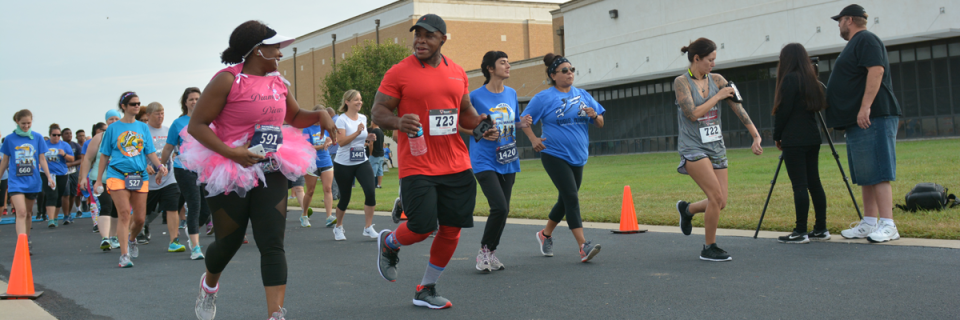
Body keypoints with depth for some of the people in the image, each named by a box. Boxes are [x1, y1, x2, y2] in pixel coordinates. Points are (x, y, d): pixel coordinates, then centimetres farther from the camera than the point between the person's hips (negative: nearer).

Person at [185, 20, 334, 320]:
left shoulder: (277, 82, 8)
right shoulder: (228, 80, -13)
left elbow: (295, 116, 24)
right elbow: (196, 125, -14)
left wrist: (319, 115, 2)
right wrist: (231, 153, -25)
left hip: (270, 174, 5)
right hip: (230, 175, -5)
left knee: (273, 245, -7)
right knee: (228, 243, 11)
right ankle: (209, 285, 44)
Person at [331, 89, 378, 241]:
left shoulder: (363, 118, 7)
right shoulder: (342, 119, -10)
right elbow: (341, 142, -21)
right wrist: (357, 132, -31)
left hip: (362, 162, 4)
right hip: (344, 164, -4)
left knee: (370, 192, -15)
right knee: (345, 197, 4)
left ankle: (368, 228, -6)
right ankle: (338, 227, 28)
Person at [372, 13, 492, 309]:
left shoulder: (457, 72, 11)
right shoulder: (399, 72, -5)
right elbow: (378, 112, -5)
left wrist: (480, 123, 1)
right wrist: (398, 122, -26)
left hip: (456, 166, 5)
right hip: (417, 166, -5)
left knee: (451, 229, 4)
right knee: (422, 228, -8)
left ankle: (426, 290, 20)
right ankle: (388, 243, 28)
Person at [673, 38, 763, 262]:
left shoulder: (717, 80, 6)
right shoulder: (681, 82, -7)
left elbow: (738, 108, 1)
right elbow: (693, 114, -17)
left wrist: (756, 135, -6)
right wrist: (718, 96, -11)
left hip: (716, 146, 6)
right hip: (693, 148, -6)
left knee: (720, 203, 3)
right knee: (716, 196, -16)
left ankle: (687, 209, 33)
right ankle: (709, 248, 0)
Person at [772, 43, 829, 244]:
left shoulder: (790, 78, -9)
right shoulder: (810, 78, 14)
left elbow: (783, 110, -11)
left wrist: (777, 136, 1)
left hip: (794, 140, -8)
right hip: (812, 138, 8)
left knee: (799, 185, -8)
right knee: (814, 182, 10)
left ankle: (800, 232, -8)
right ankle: (821, 229, 12)